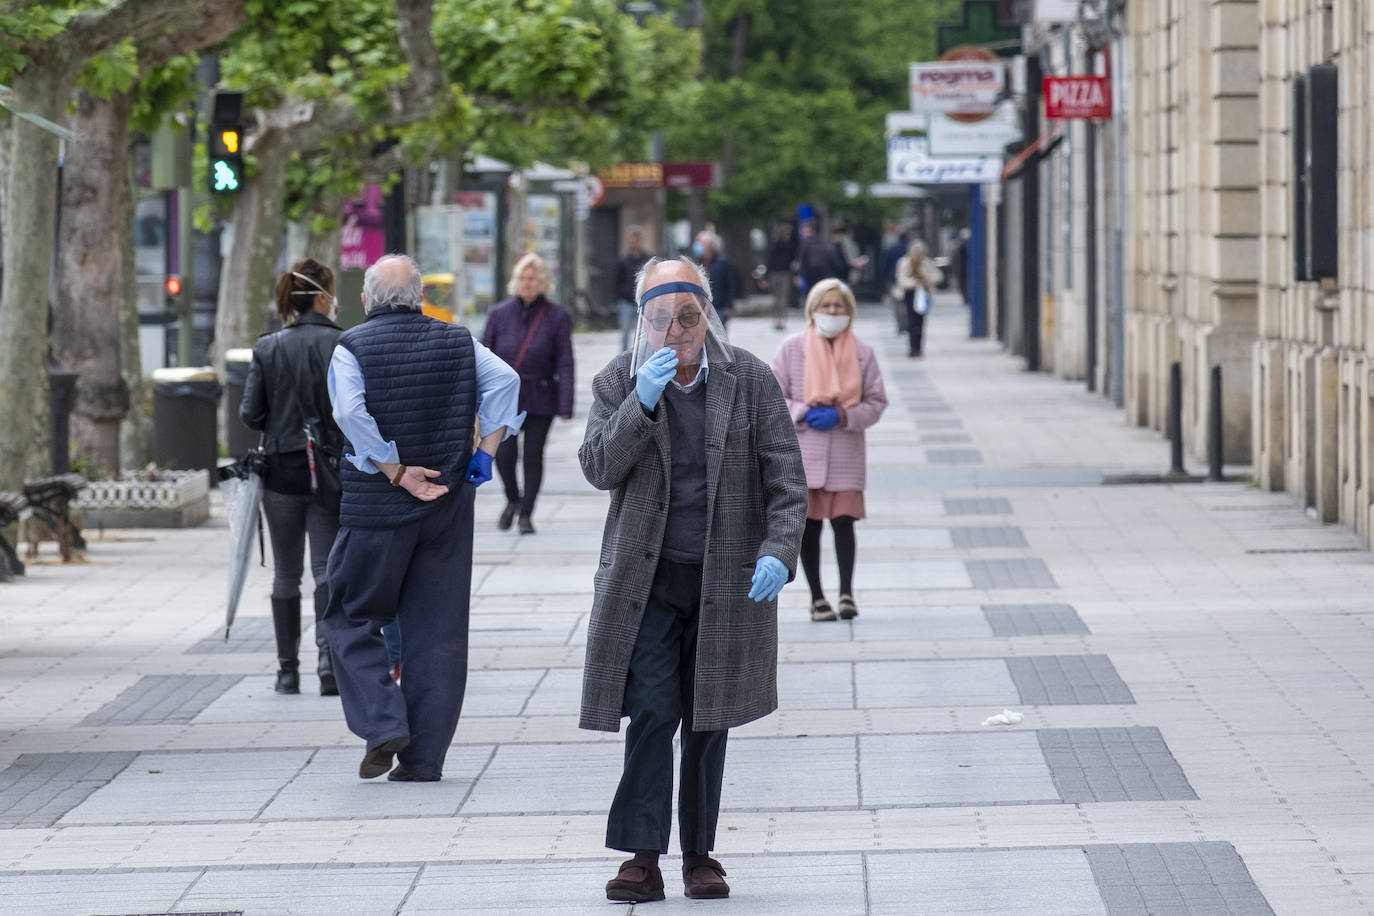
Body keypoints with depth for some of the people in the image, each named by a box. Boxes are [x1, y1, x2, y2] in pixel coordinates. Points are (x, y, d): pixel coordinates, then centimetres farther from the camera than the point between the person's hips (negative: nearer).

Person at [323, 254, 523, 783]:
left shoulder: (352, 348, -4)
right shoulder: (458, 342, 6)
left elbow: (351, 413, -19)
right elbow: (504, 380, -7)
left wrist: (396, 473, -15)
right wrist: (485, 455, -6)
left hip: (375, 509, -3)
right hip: (449, 503, 3)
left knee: (352, 619, 10)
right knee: (438, 630, 7)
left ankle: (382, 724, -8)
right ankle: (424, 756, 6)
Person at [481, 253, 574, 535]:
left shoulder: (557, 317, -2)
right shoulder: (500, 314, 3)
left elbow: (564, 363, -3)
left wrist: (565, 406, -9)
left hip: (540, 400, -1)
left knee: (533, 456, 0)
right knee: (504, 454, -8)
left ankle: (526, 515, 14)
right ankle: (512, 500, 21)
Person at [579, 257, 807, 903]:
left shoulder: (750, 380, 0)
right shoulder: (618, 382, 2)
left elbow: (786, 477, 0)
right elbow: (599, 469, -8)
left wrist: (779, 552, -15)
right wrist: (643, 401, -20)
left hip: (727, 579, 1)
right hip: (646, 578, -1)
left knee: (708, 719, 6)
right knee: (652, 711, -11)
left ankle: (699, 853, 15)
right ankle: (643, 855, -9)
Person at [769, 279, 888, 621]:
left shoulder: (862, 353, 4)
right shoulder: (792, 349, 1)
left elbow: (876, 402, 5)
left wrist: (841, 416, -11)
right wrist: (803, 413, -14)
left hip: (846, 452, 0)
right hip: (803, 451, 0)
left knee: (843, 521, -9)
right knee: (808, 525, 3)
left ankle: (846, 593, -4)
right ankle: (817, 596, 13)